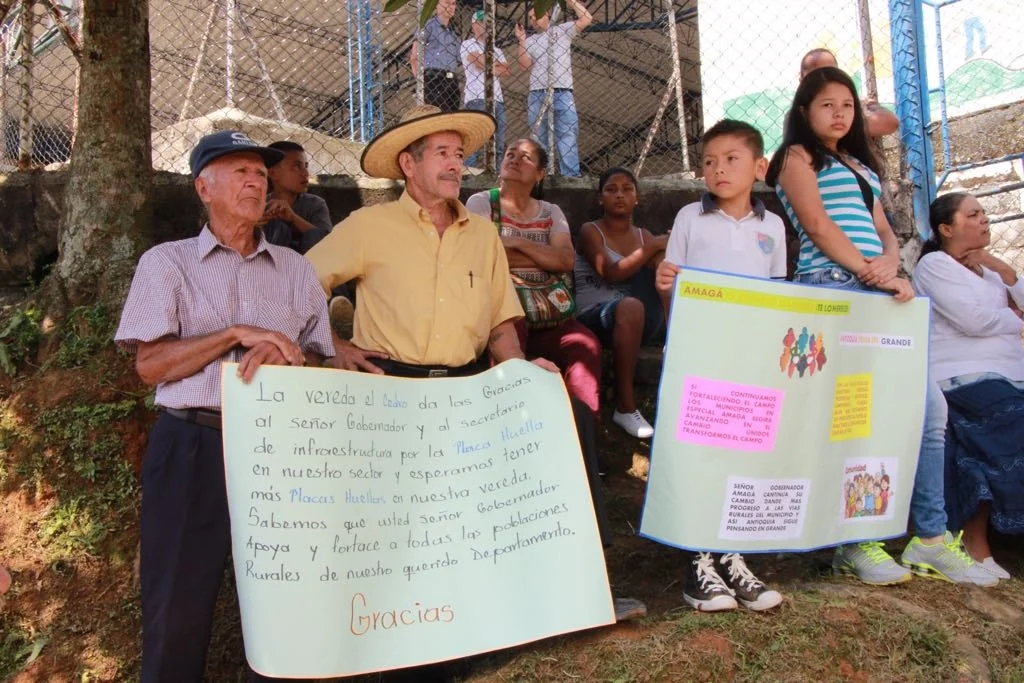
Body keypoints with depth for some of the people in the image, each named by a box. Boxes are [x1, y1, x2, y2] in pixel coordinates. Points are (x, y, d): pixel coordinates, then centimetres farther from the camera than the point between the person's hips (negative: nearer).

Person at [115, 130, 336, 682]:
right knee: (177, 604, 2)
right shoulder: (166, 262, 6)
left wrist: (279, 352, -13)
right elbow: (150, 364, -5)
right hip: (192, 448, -2)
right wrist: (239, 334, -13)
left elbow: (322, 361, 9)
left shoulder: (295, 268, 13)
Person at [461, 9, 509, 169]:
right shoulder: (468, 45, 7)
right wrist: (498, 65, 7)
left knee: (499, 142, 2)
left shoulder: (496, 49, 26)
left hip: (497, 99, 7)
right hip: (477, 98, -7)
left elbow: (506, 71, 10)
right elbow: (483, 64, -10)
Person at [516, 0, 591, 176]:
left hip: (563, 94, -2)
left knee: (568, 138, -8)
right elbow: (524, 66, 4)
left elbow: (586, 19, 3)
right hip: (537, 95, 3)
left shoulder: (563, 30, 12)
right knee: (538, 139, 4)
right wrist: (521, 41, -2)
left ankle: (571, 177, -10)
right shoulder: (530, 41, 17)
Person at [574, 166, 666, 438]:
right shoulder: (590, 231, 1)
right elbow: (611, 273, -16)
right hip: (594, 317, -4)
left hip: (637, 323, 4)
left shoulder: (644, 235, 16)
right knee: (630, 307, -38)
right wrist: (655, 247, -14)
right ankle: (625, 406, -28)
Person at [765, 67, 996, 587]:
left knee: (929, 405, 1)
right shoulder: (797, 157, 8)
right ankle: (853, 542, -1)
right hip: (830, 291, -7)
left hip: (877, 296, 7)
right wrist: (869, 271, -16)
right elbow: (815, 223, -7)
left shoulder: (860, 166, 29)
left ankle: (931, 537, 8)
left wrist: (890, 265, -4)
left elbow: (884, 232, 19)